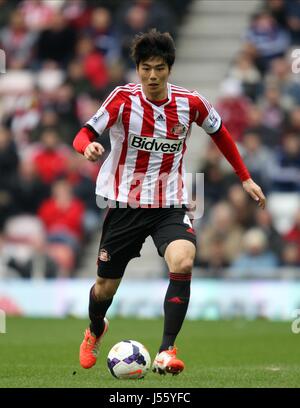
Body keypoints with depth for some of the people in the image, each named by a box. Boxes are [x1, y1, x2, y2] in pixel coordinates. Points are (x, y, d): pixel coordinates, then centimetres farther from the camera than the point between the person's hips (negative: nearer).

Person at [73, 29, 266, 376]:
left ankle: (166, 350, -23)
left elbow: (219, 132, 13)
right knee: (106, 287, 10)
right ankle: (95, 331, 46)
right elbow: (84, 134, -14)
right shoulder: (124, 98, -13)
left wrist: (245, 178, 15)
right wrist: (89, 146, -39)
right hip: (125, 204, 0)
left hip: (170, 206, 0)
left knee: (183, 263, -29)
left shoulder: (190, 103, -6)